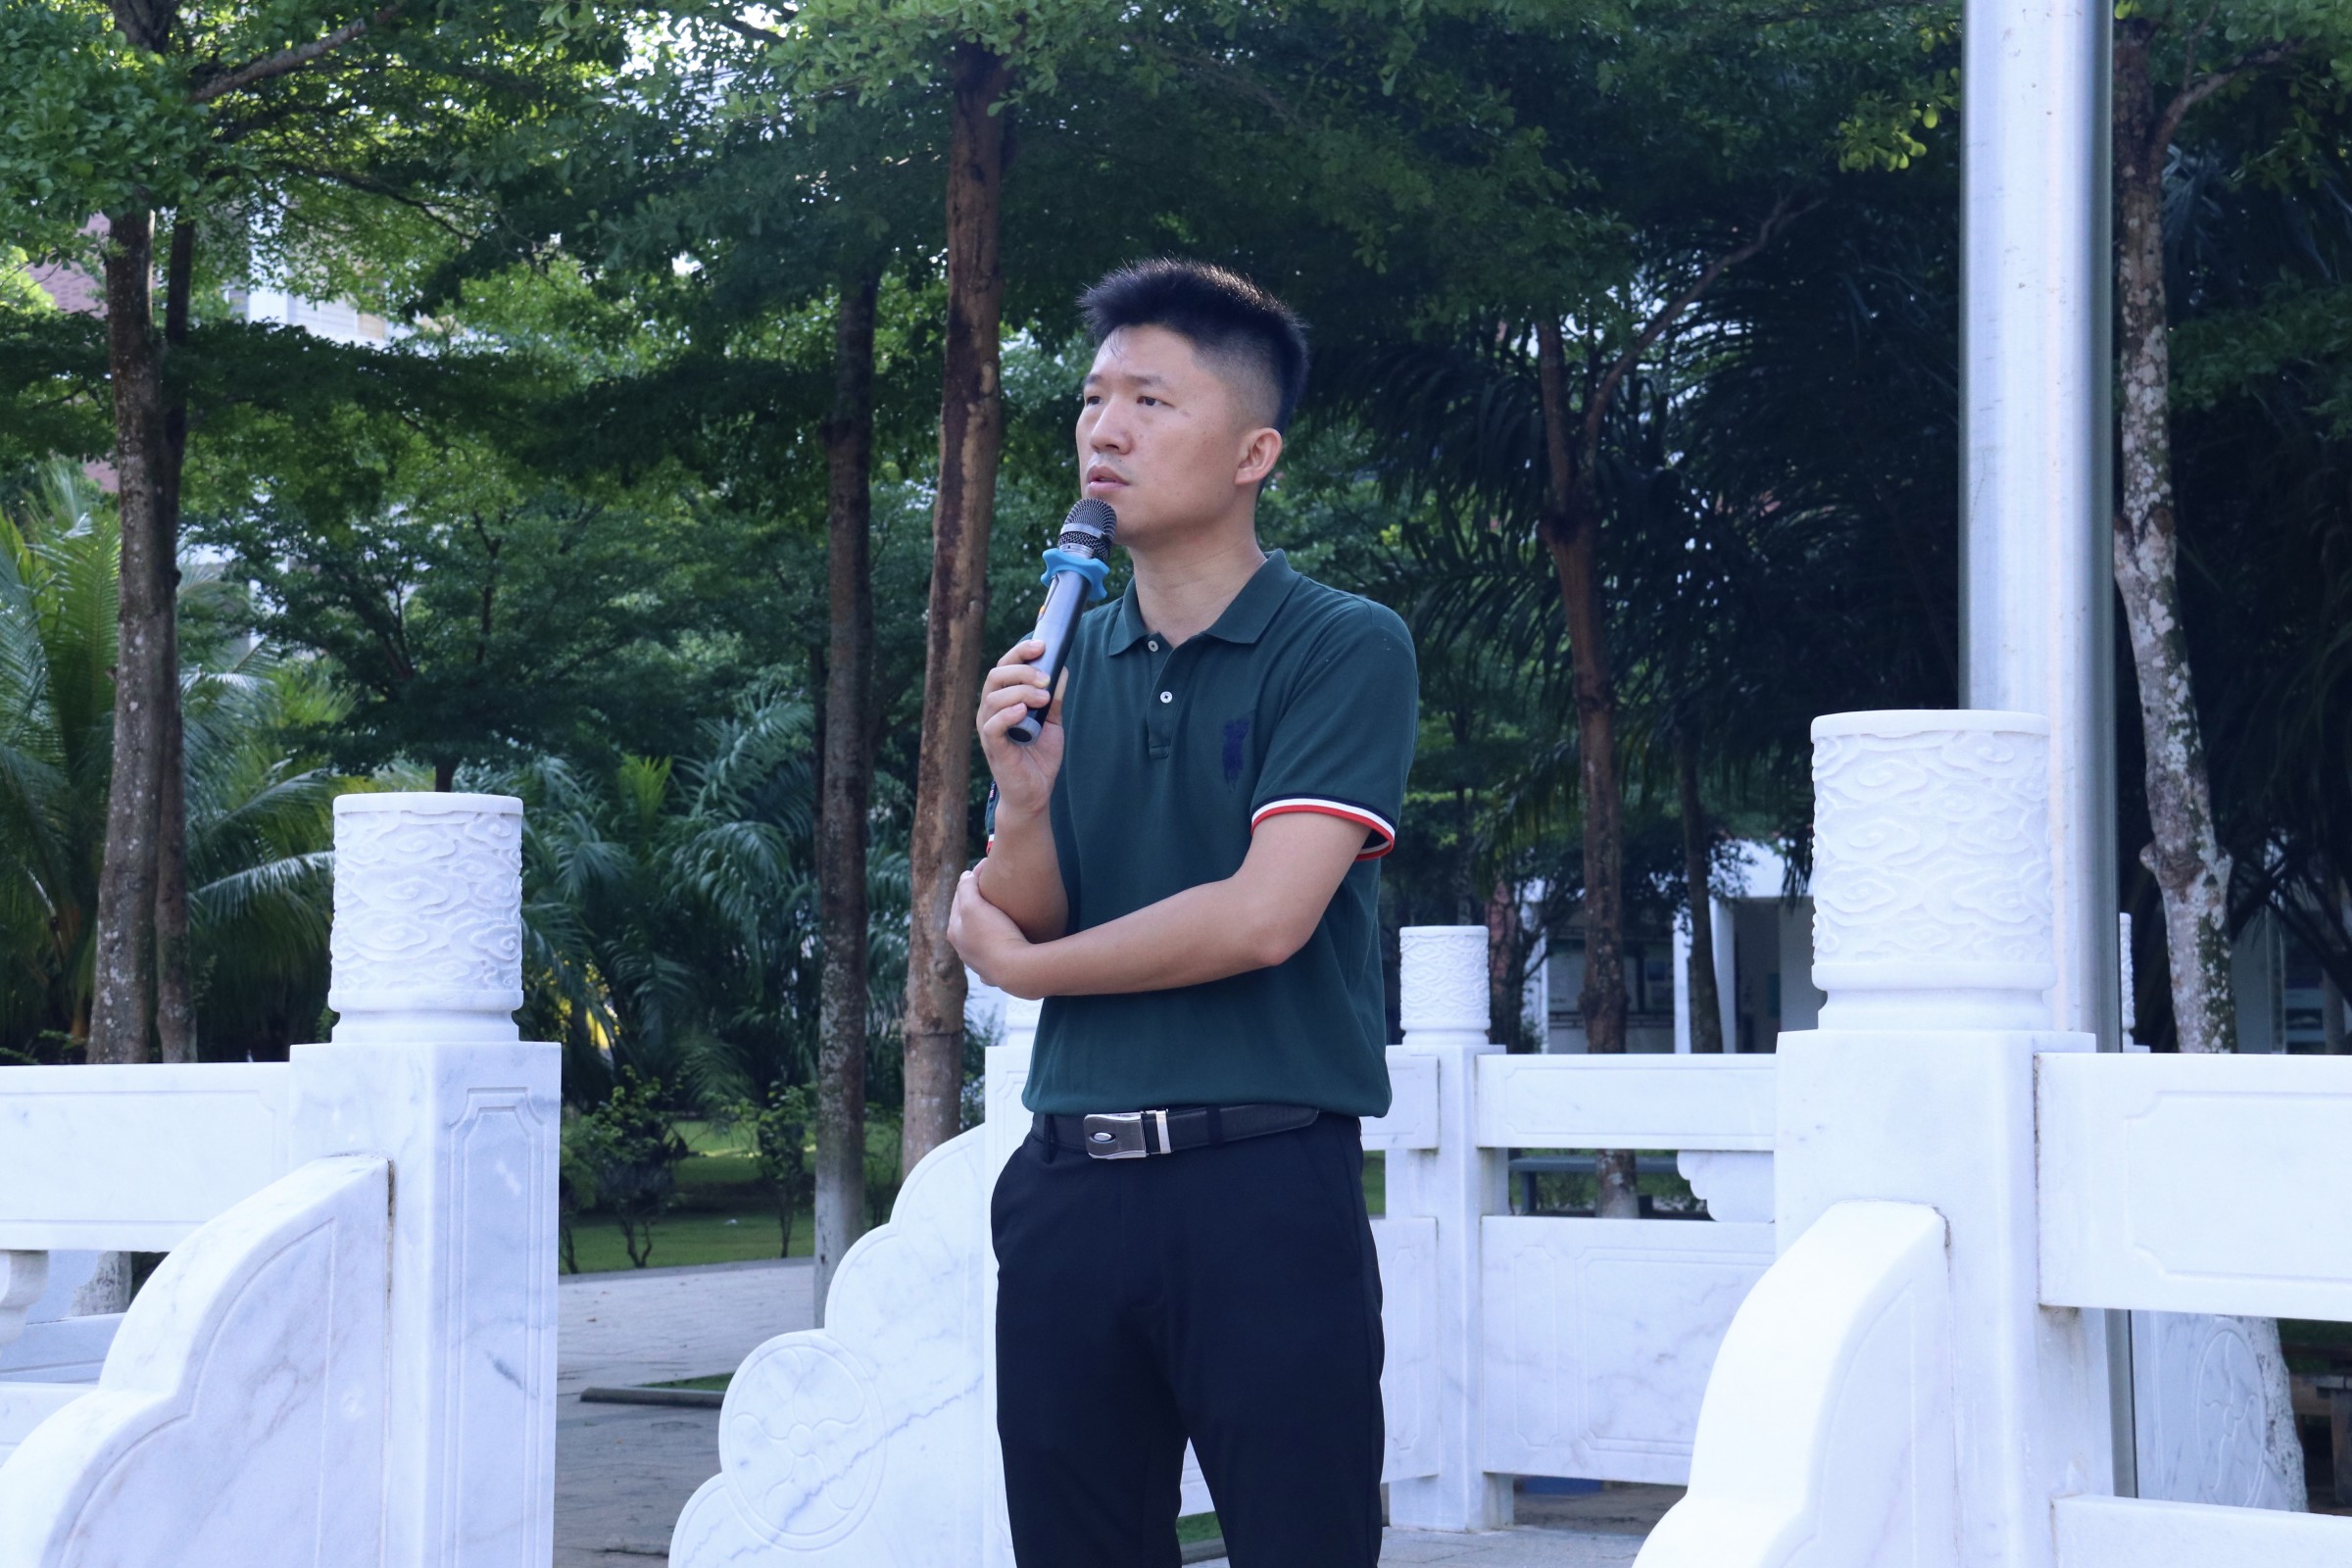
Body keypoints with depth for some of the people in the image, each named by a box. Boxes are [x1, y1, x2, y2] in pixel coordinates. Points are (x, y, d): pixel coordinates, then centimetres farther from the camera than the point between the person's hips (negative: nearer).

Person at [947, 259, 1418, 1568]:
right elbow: (1014, 922, 9)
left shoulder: (1346, 649, -4)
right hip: (1069, 1186, 5)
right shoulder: (1066, 661, 13)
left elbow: (1265, 916, -14)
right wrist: (1022, 796, -12)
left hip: (1266, 1181, -5)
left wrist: (1020, 962, -1)